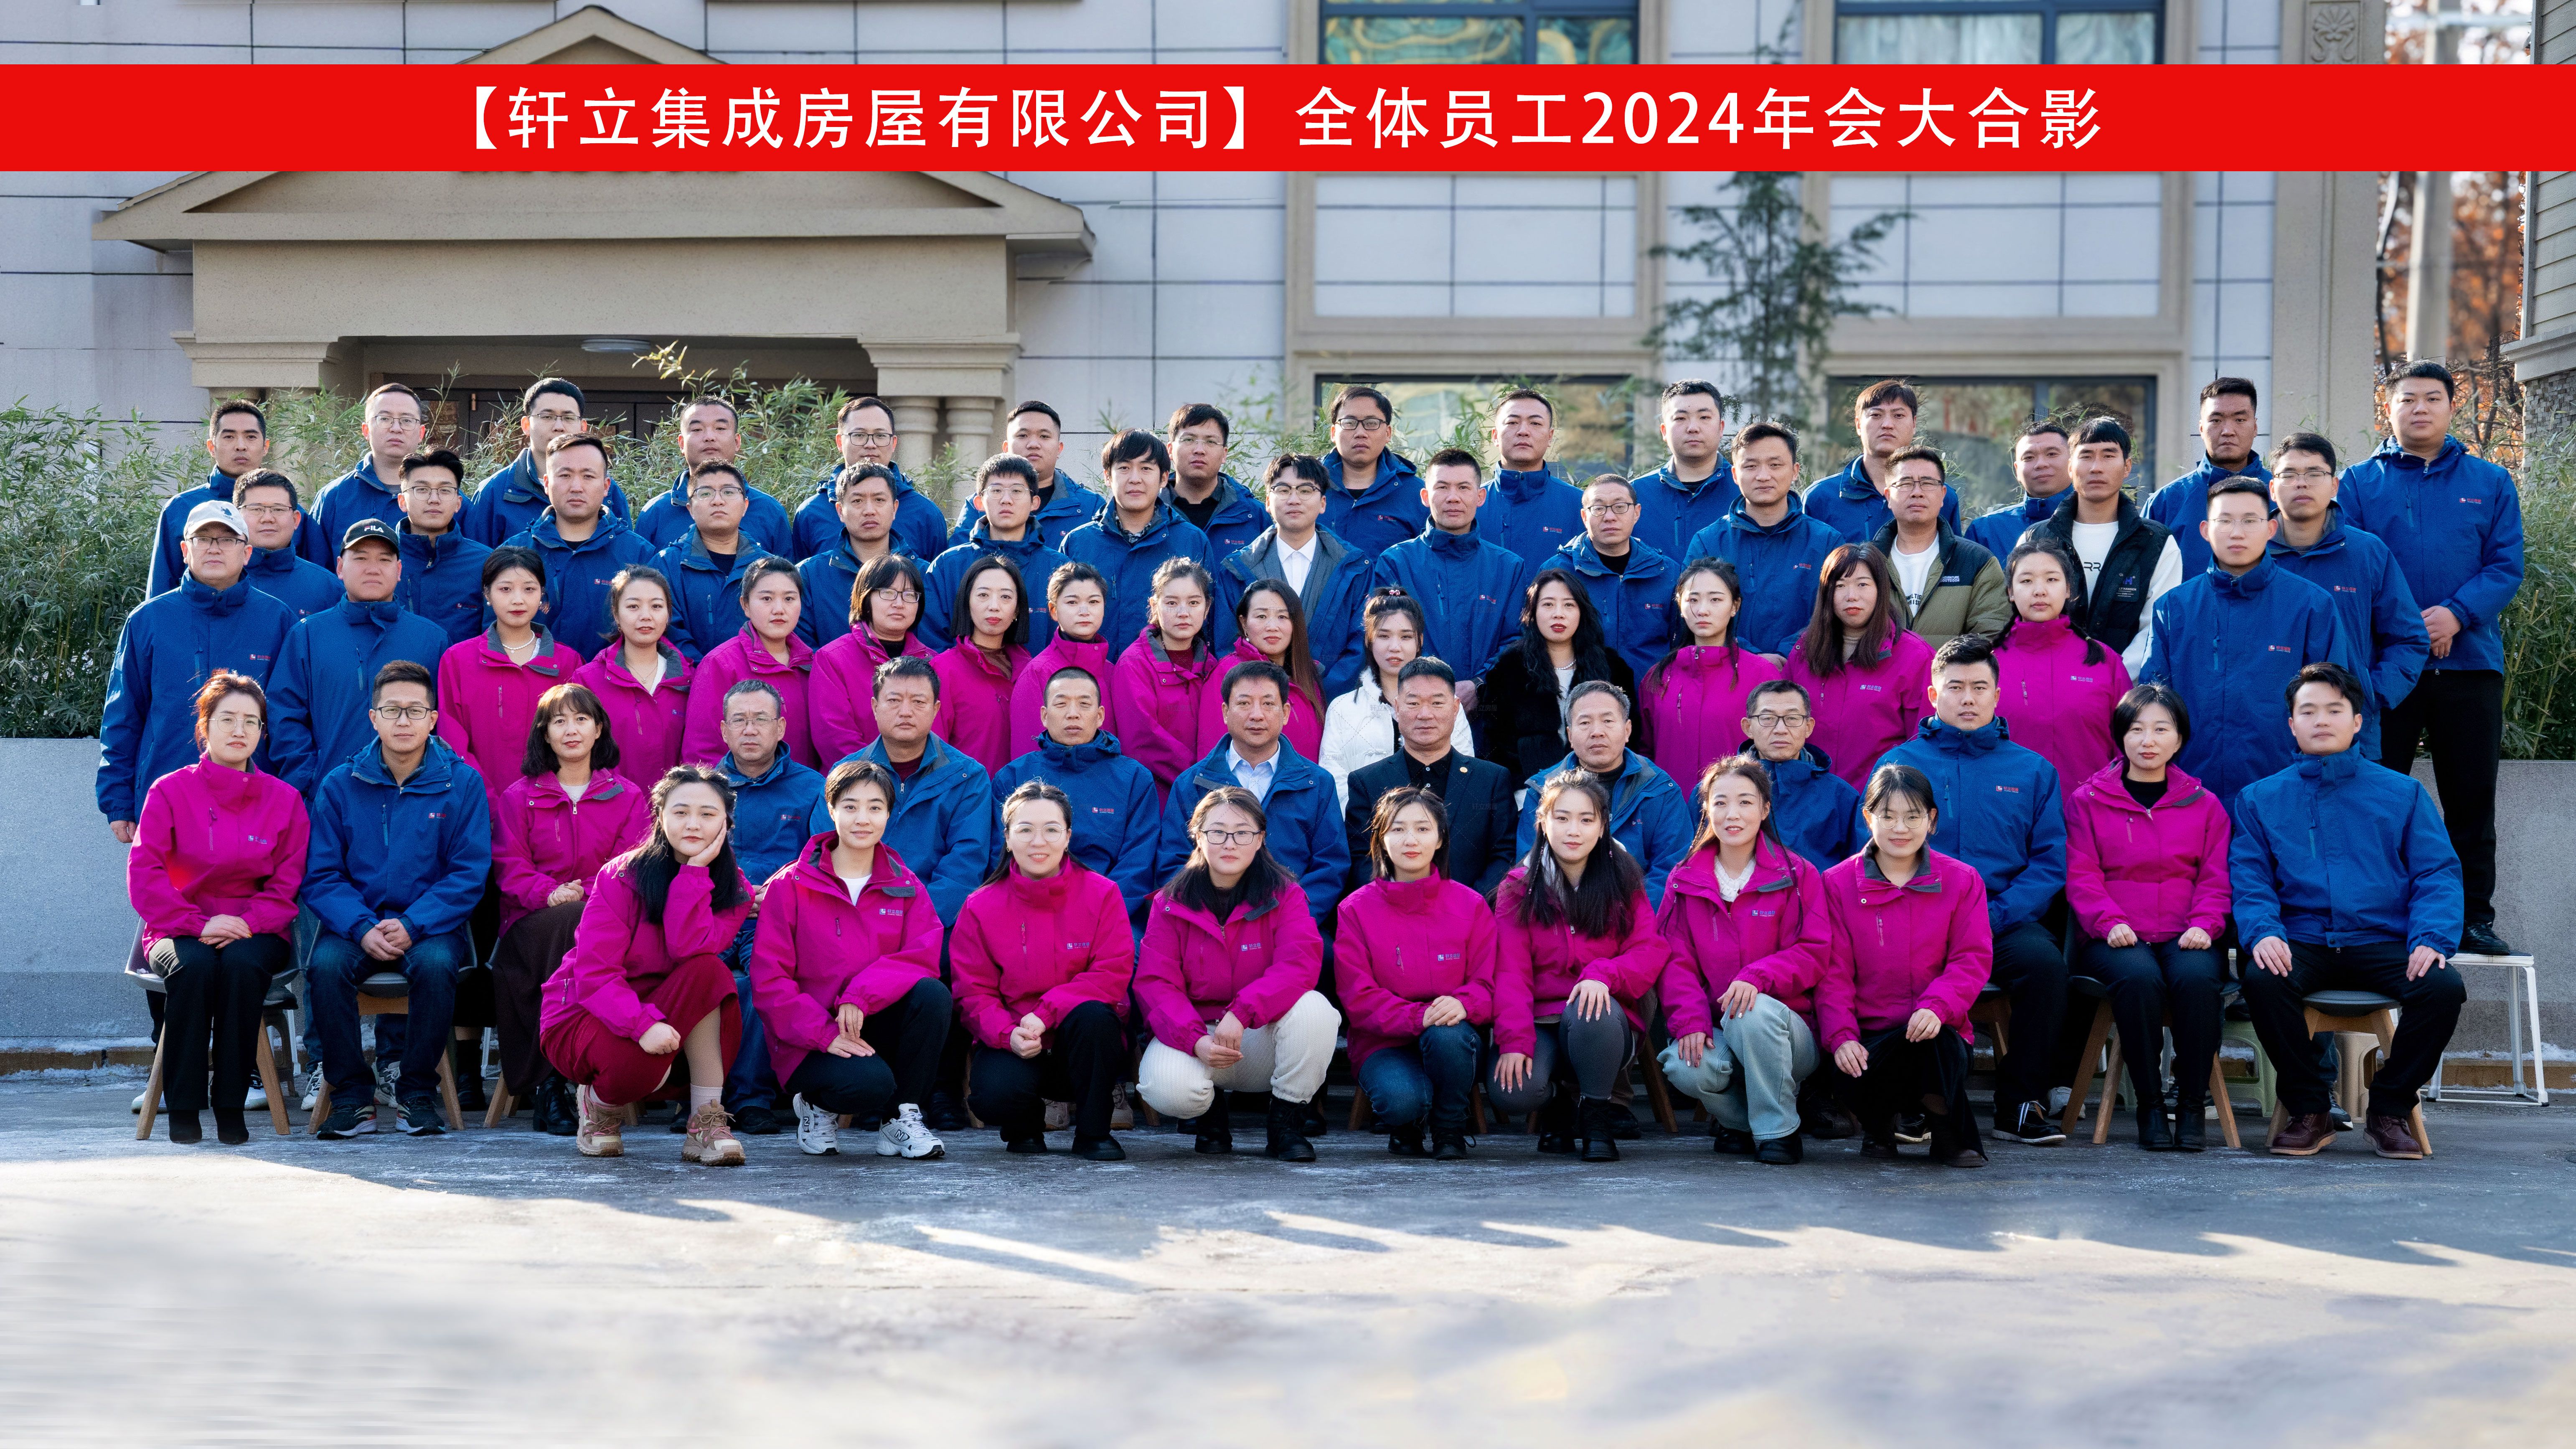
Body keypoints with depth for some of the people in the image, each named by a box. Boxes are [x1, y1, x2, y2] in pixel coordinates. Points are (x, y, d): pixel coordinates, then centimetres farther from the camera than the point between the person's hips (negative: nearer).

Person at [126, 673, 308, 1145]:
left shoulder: (284, 799, 6)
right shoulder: (170, 791, 3)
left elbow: (289, 885, 2)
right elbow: (144, 875, -6)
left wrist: (246, 923, -17)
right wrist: (199, 924, -19)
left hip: (255, 932, 1)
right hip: (180, 930, 0)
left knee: (241, 964, -35)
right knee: (192, 965, -35)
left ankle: (231, 1107, -25)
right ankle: (183, 1107, -25)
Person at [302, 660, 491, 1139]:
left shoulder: (462, 782, 1)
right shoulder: (340, 785, 5)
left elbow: (470, 874, -4)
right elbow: (322, 876, 1)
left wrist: (412, 926, -18)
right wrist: (363, 928, -17)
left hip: (431, 923, -1)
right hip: (357, 923, 1)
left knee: (435, 964, -34)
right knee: (326, 964, -31)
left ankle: (418, 1093, -15)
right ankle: (351, 1095, -16)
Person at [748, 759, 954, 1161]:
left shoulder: (906, 887, 7)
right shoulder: (790, 886, -2)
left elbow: (923, 958, -8)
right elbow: (769, 979, -8)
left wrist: (860, 997, -24)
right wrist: (825, 1033, -20)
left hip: (875, 1029, 3)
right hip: (810, 1044, -3)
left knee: (934, 994, -27)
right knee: (871, 1082, -34)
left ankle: (902, 1117, -10)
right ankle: (819, 1107, 4)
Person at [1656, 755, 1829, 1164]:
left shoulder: (1798, 875, 2)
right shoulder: (1685, 881, 9)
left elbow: (1814, 954, -5)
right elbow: (1675, 961, 2)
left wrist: (1758, 977, -25)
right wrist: (1690, 1021, -16)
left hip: (1784, 1030, -2)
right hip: (1714, 1029, 2)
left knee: (1754, 1011, -37)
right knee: (1686, 1068, -31)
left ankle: (1778, 1129, -16)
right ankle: (1741, 1120, 3)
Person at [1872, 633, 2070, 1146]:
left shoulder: (2032, 771, 15)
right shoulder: (1897, 764, 13)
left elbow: (2049, 863, 8)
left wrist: (1993, 916, -10)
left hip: (2007, 920, 1)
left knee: (2045, 962, -30)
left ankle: (2021, 1105, -16)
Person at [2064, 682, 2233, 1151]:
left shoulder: (2204, 805, 17)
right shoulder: (2087, 801, 12)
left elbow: (2216, 878, 12)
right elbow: (2081, 875, 4)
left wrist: (2204, 925, -8)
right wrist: (2110, 922, -13)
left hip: (2185, 936, 1)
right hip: (2119, 939, -1)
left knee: (2198, 976, -34)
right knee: (2138, 977, -36)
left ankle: (2192, 1106, -21)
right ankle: (2149, 1105, -23)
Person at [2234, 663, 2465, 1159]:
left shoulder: (2403, 793, 14)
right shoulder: (2260, 799, 15)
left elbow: (2438, 874, 6)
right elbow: (2248, 879, 5)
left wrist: (2431, 939, -12)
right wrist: (2263, 933, -16)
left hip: (2384, 942, 0)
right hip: (2302, 942, 0)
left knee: (2444, 985, -30)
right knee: (2262, 981, -34)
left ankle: (2389, 1110, -8)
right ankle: (2308, 1111, -14)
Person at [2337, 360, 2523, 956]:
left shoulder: (2491, 483, 10)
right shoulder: (2360, 483, 6)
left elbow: (2506, 567, 2)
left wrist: (2456, 614, -16)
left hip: (2470, 662, 1)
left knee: (2471, 797, 4)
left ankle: (2475, 917, 10)